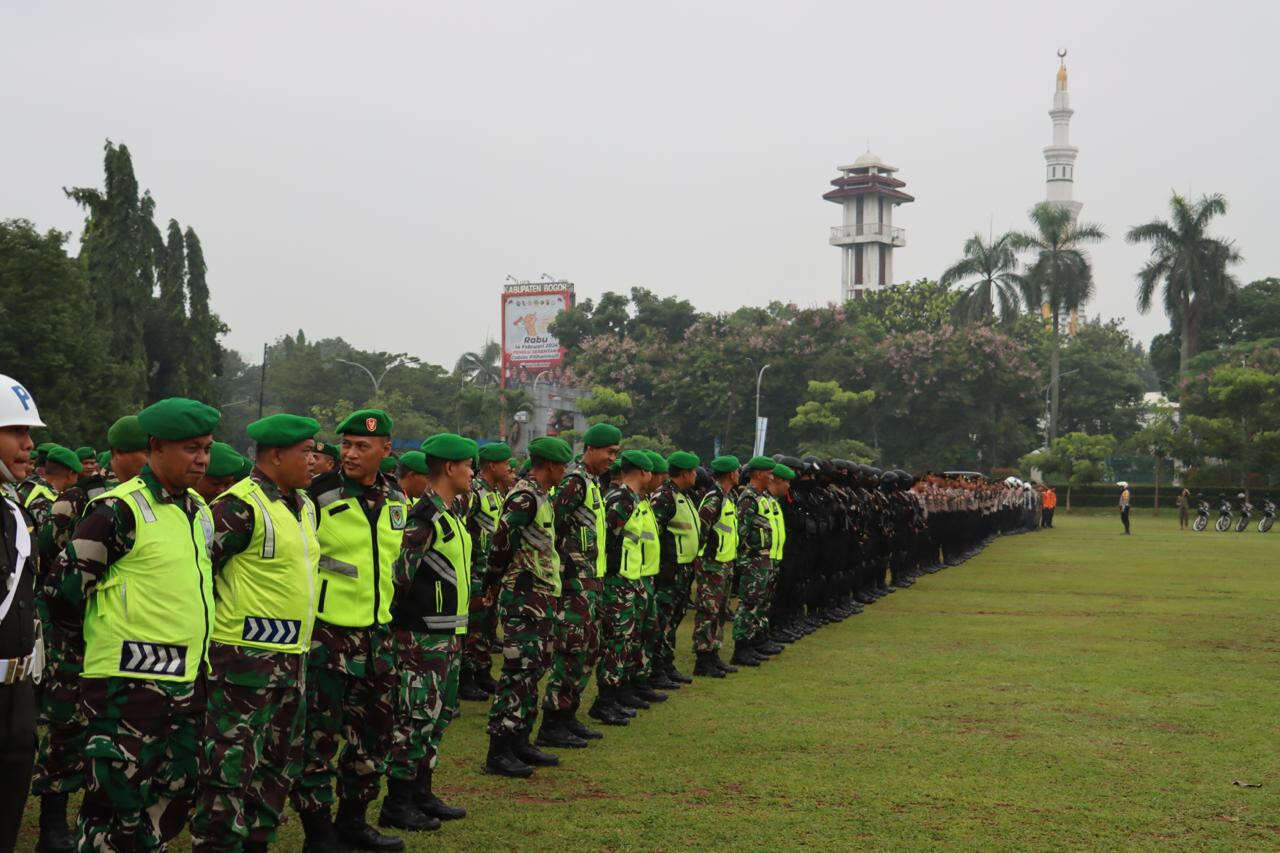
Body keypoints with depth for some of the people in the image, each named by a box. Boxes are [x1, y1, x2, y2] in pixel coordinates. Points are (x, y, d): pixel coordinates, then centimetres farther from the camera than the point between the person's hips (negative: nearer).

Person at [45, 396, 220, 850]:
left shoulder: (199, 510, 11)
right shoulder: (119, 510, -13)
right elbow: (63, 587, -11)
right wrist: (99, 640, 2)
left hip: (186, 684, 8)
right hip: (128, 685, -8)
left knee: (172, 804, 15)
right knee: (118, 811, 0)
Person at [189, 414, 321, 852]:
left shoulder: (305, 506, 13)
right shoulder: (240, 507, -16)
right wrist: (220, 614, -9)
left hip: (292, 655, 9)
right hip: (247, 657, -9)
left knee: (280, 765, 15)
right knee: (232, 766, -5)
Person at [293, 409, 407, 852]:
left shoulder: (396, 499, 6)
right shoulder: (318, 496, -12)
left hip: (376, 633, 6)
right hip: (326, 633, -6)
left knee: (375, 729, 13)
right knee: (320, 735, 0)